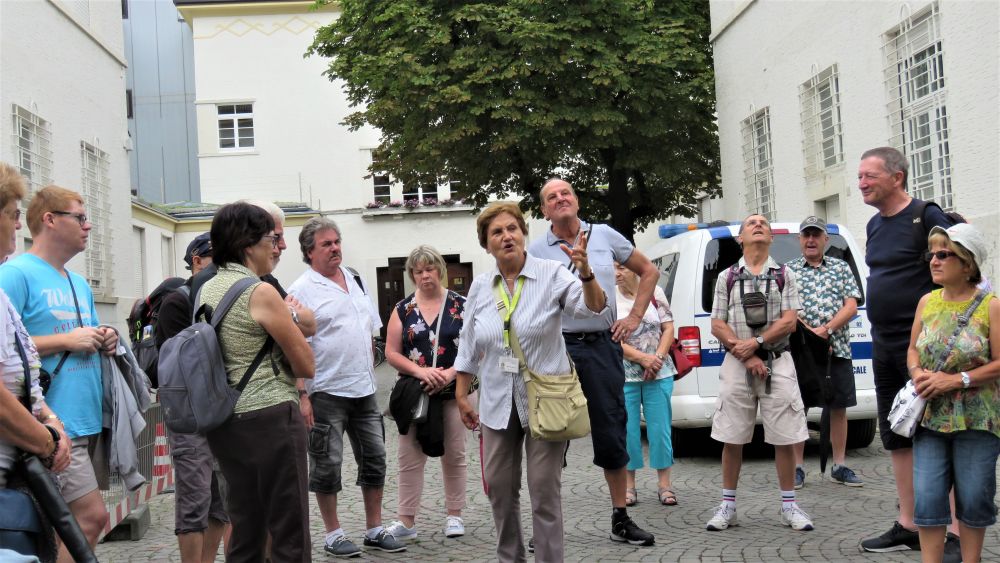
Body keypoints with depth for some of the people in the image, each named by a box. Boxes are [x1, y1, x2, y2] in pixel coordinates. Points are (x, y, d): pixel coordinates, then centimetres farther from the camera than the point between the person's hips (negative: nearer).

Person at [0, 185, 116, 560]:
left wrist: (103, 343, 8)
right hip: (55, 424, -9)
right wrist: (67, 340, -15)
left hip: (87, 420, 9)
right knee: (91, 516, -14)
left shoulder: (79, 283, 20)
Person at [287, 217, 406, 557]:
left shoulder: (355, 280, 12)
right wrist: (302, 395, -18)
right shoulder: (302, 291, -8)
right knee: (327, 464, 3)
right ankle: (333, 535, 15)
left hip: (364, 389, 6)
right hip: (325, 392, -6)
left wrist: (370, 372, 14)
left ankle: (375, 529, 22)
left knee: (374, 457, 10)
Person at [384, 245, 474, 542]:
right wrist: (420, 371, -14)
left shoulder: (461, 306, 0)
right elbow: (391, 352, 2)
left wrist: (452, 372, -17)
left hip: (455, 392, -1)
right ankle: (406, 520, 5)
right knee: (410, 457, 0)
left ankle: (454, 515, 19)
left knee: (454, 455, 7)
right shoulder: (402, 310, 4)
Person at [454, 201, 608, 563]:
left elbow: (594, 308, -22)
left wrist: (585, 273, -41)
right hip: (498, 403, 4)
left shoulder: (552, 275, -8)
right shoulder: (480, 287, 5)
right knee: (499, 488, 11)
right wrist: (461, 396, 12)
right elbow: (468, 347, 12)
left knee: (544, 491, 0)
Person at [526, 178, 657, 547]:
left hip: (602, 346, 2)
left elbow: (649, 272, 17)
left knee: (612, 436, 7)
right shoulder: (536, 252, 2)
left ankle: (621, 520, 19)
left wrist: (635, 316, 8)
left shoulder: (605, 236, 7)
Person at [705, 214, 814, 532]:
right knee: (732, 438, 1)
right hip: (736, 363, 0)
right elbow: (717, 326, 4)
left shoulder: (784, 276, 9)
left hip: (777, 362, 0)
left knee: (785, 437, -1)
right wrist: (745, 355, -8)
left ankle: (789, 506, 9)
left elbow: (789, 321, -1)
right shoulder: (727, 278, 10)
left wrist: (755, 343, -13)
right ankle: (728, 506, 11)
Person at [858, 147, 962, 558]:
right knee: (897, 438, 12)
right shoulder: (874, 224, 14)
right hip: (884, 346, 8)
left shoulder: (927, 217, -10)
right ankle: (908, 526, 22)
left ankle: (960, 535, -1)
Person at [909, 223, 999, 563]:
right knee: (927, 497, -2)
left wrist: (956, 380, -17)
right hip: (930, 417, 4)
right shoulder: (927, 302, 8)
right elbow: (913, 349, 15)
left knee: (973, 497, 5)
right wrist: (918, 374, -6)